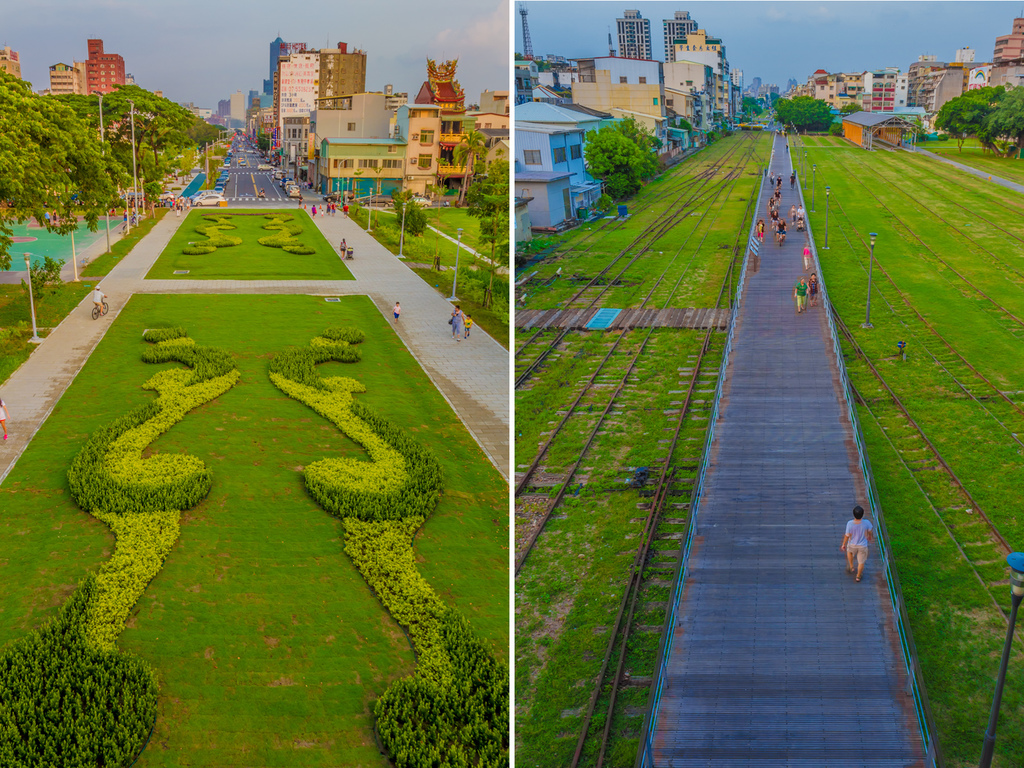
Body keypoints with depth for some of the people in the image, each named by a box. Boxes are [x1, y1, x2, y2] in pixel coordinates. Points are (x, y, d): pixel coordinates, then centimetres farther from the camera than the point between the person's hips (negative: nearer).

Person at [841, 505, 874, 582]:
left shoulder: (850, 524, -31)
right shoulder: (866, 523, -29)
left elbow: (847, 536, -18)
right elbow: (870, 531, -6)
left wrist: (843, 544, 1)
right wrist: (870, 536, 18)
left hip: (852, 545, 0)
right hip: (863, 546, 0)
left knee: (849, 551, 37)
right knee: (861, 562, 23)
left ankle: (851, 567, 49)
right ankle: (858, 576, 42)